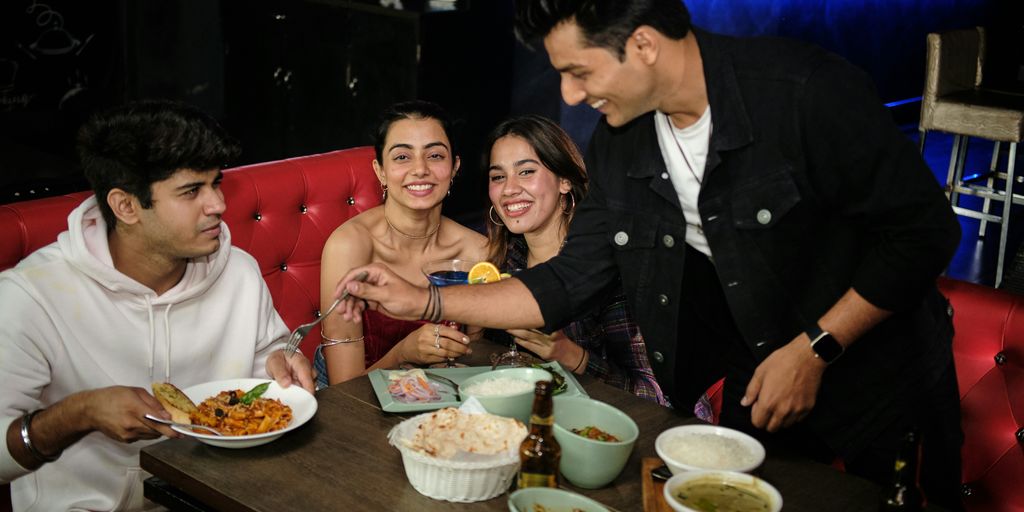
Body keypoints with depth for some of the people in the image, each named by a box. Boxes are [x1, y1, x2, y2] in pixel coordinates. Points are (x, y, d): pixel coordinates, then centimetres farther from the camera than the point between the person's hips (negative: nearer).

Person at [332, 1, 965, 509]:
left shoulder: (806, 90, -25)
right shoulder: (619, 149, -7)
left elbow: (923, 229, -20)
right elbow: (569, 282, 0)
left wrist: (812, 351, -21)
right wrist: (425, 301, -5)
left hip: (881, 372, -4)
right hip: (759, 380, 5)